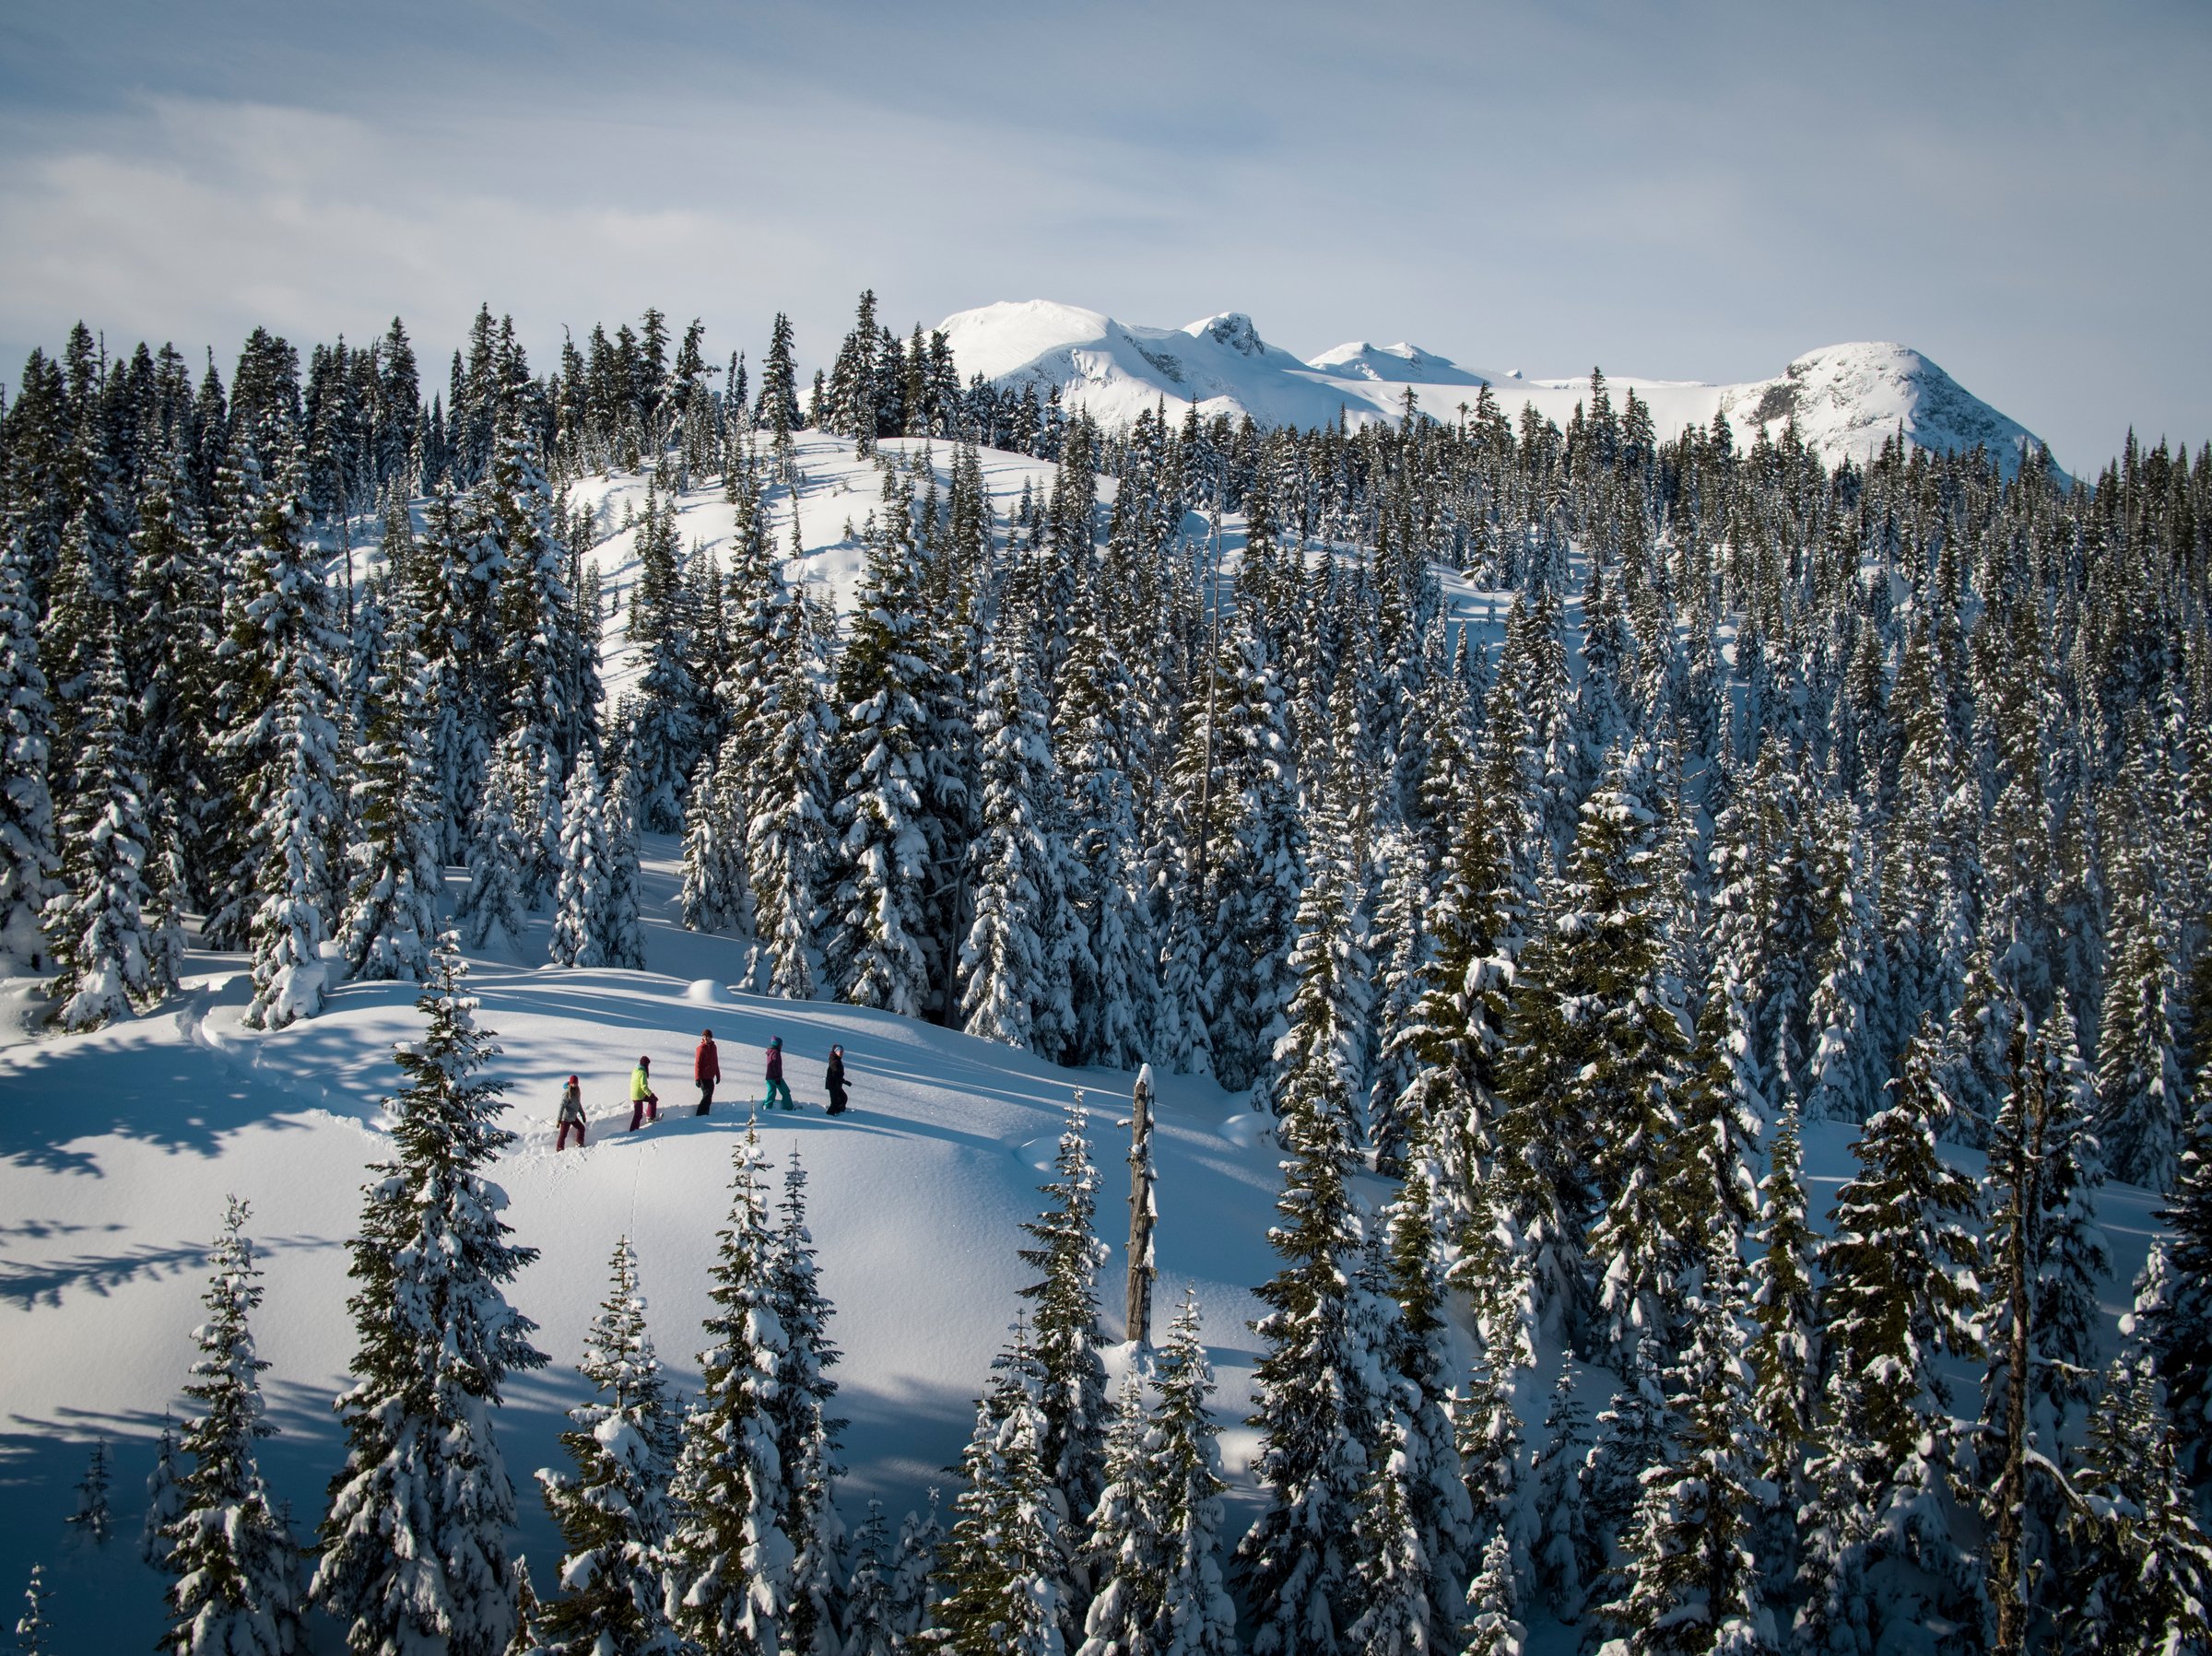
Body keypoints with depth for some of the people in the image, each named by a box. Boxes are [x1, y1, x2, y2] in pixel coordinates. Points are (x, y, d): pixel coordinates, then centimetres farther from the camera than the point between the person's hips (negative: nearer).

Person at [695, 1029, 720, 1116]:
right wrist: (697, 1078, -16)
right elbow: (697, 1064, -13)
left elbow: (715, 1062, 19)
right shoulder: (702, 1048, -11)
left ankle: (705, 1115, 21)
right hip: (704, 1077, -8)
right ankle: (700, 1115, -7)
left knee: (708, 1096, 13)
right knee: (707, 1096, -10)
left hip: (710, 1077, 8)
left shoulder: (713, 1047, 11)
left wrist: (718, 1075, 19)